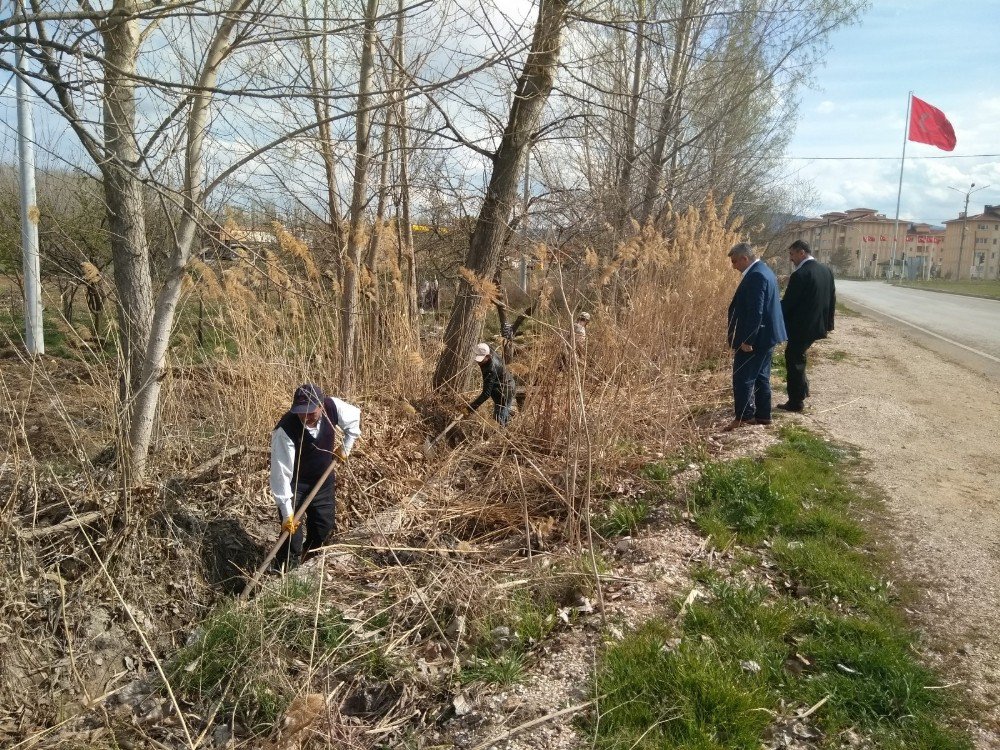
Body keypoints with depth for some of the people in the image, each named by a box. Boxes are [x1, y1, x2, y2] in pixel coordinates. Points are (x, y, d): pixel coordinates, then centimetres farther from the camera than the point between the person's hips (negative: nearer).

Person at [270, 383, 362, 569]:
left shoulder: (332, 407, -25)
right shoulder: (285, 430, -35)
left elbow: (355, 417, -1)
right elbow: (281, 472, -32)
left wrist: (346, 447, 1)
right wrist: (287, 512, -32)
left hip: (324, 479, 5)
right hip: (295, 485, -4)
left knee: (324, 526, 15)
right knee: (292, 535, -7)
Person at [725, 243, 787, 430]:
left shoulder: (755, 276, -20)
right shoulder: (764, 271, 13)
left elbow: (755, 312, -25)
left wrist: (746, 340, -23)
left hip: (755, 338, -11)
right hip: (767, 335, 11)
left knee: (742, 378, -3)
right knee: (761, 377, 15)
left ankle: (743, 416, 3)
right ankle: (763, 415, 22)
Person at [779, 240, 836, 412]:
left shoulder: (800, 275, -19)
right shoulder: (826, 271, 6)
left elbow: (787, 303, -16)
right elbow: (832, 298, 13)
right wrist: (828, 323, 20)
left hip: (801, 327, -8)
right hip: (817, 325, 8)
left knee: (794, 360, 3)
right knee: (797, 357, 24)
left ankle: (796, 402, 9)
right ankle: (802, 389, 33)